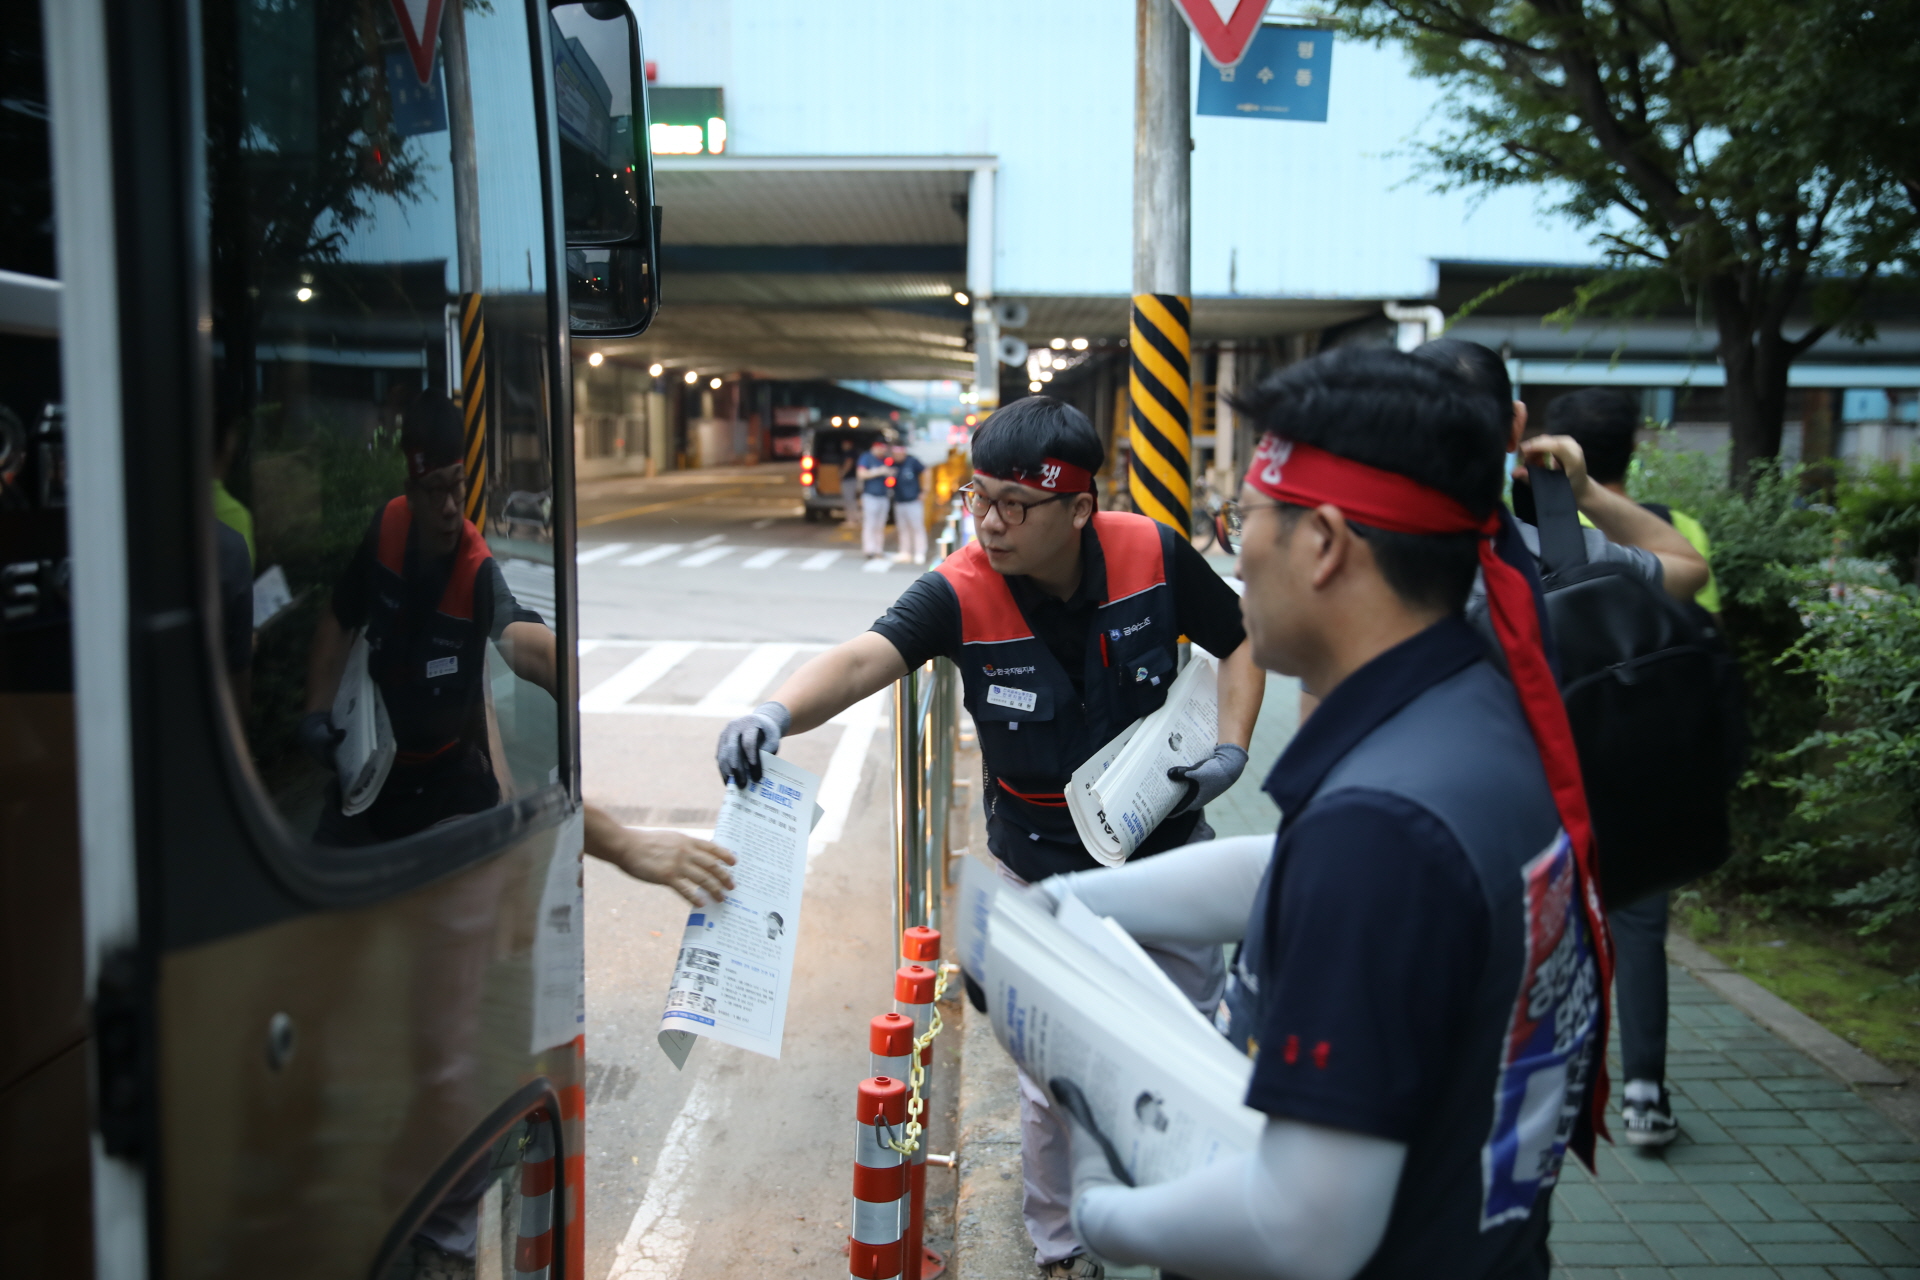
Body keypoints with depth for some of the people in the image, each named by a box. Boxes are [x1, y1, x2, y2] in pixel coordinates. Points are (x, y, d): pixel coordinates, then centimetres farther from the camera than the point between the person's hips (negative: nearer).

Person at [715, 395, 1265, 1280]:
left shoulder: (1153, 556, -17)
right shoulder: (961, 592, -23)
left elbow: (1240, 640, 0)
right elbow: (864, 657, -41)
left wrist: (1230, 751, -13)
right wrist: (777, 712, -60)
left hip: (1166, 845, 2)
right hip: (1045, 867, -2)